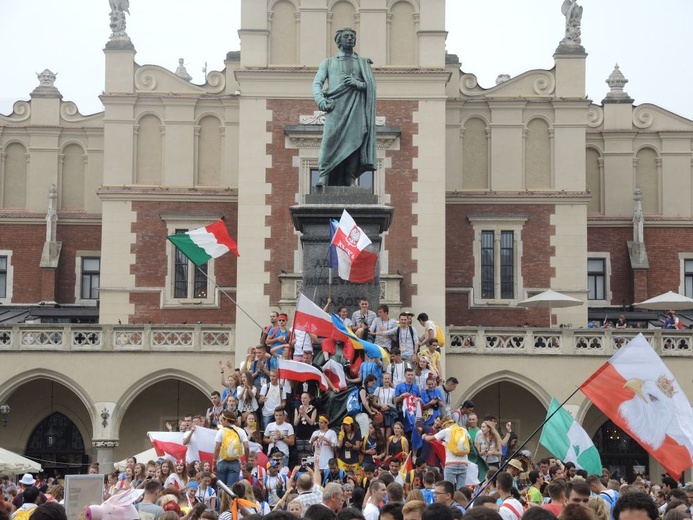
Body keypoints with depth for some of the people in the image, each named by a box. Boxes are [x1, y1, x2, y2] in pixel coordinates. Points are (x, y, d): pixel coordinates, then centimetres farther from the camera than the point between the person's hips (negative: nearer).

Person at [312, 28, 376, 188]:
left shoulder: (363, 63, 23)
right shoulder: (328, 62, 22)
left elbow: (371, 86, 14)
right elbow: (317, 83, 11)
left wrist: (357, 83, -6)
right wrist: (320, 100, -8)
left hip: (356, 108, 1)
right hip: (335, 107, -1)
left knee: (353, 141, -12)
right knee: (330, 138, -19)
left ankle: (350, 179, -11)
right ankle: (324, 175, -19)